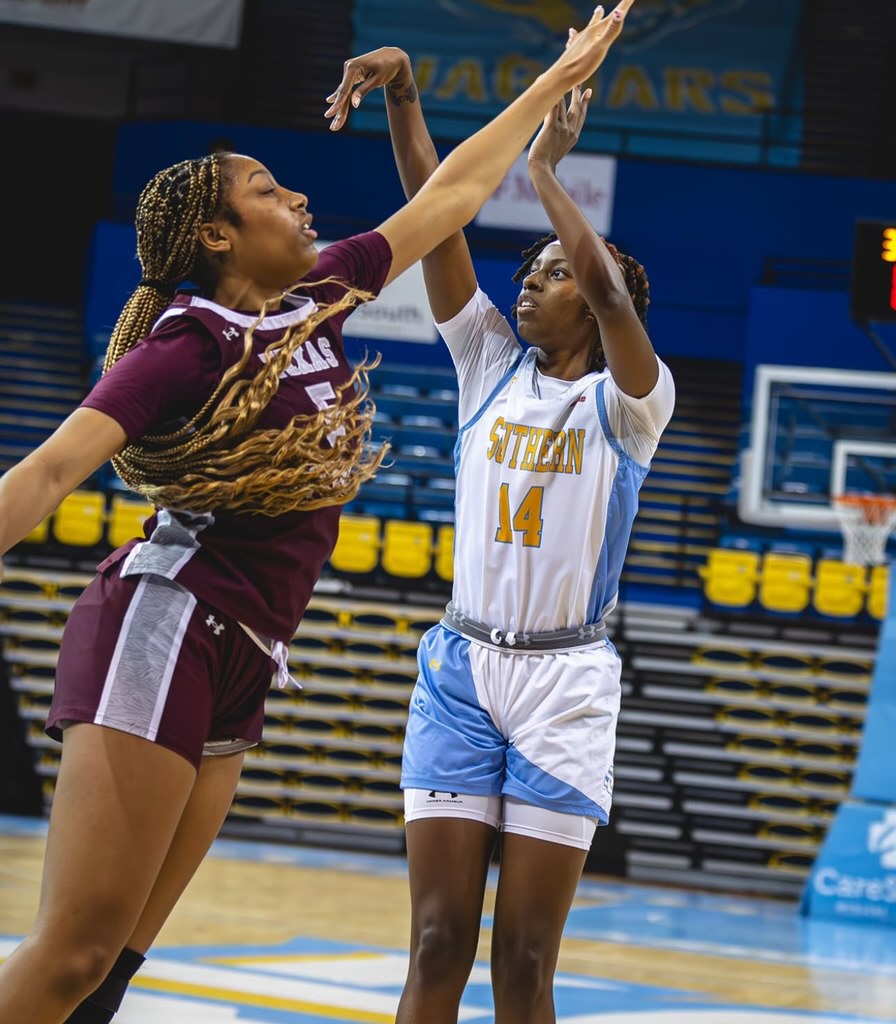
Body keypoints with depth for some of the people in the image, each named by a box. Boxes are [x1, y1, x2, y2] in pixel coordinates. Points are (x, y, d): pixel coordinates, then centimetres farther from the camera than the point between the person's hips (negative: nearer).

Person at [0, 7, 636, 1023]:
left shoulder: (315, 300, 13)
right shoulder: (187, 346, -9)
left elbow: (448, 197, 23)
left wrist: (552, 84, 29)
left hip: (236, 668, 8)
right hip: (164, 628, -8)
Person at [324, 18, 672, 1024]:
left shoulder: (627, 401, -1)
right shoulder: (490, 365, 10)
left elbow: (608, 285, -21)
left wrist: (544, 168, -12)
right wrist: (401, 95, -9)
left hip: (565, 683, -3)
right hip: (462, 668, 3)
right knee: (438, 943, -3)